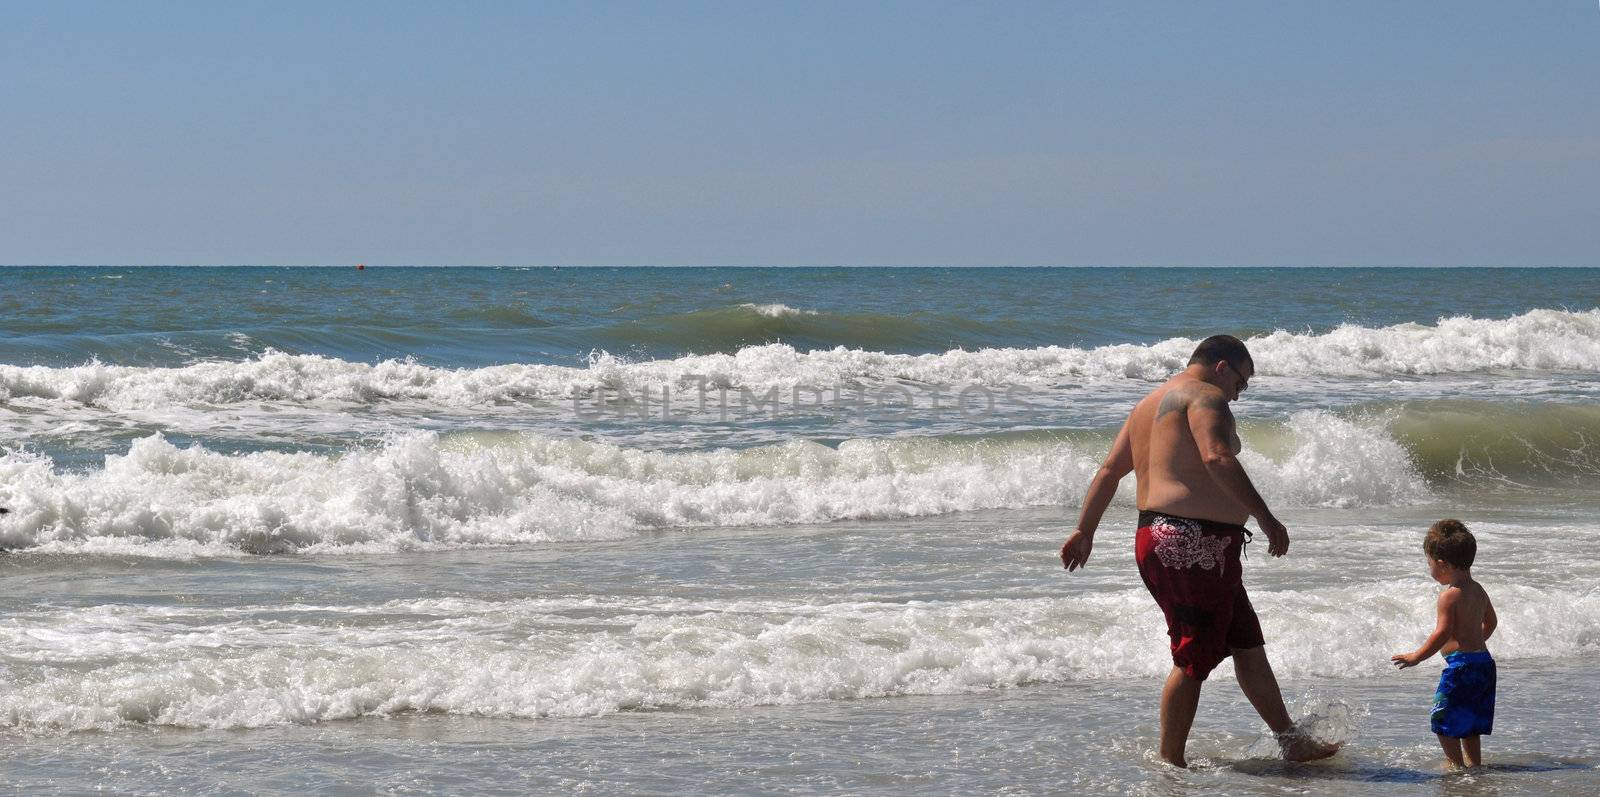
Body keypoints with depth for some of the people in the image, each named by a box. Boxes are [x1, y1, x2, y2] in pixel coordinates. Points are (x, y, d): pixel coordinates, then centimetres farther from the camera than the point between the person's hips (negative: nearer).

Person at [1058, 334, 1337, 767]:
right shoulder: (1204, 396, -9)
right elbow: (1217, 458, -26)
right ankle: (1170, 763, 0)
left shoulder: (1150, 403, 21)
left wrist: (1085, 531, 25)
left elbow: (1110, 469, 22)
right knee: (1194, 659, -4)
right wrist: (1266, 519, -26)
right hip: (1195, 547, -11)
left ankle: (1292, 743, 21)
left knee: (1248, 645, 16)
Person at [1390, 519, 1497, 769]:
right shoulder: (1478, 591, 11)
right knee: (1469, 723, 19)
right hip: (1484, 661, 9)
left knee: (1443, 720, -1)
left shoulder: (1450, 595, -16)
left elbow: (1443, 633, -21)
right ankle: (1474, 764, 23)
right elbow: (1490, 623, 23)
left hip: (1460, 662, -9)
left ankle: (1456, 765, -1)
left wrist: (1416, 656, -14)